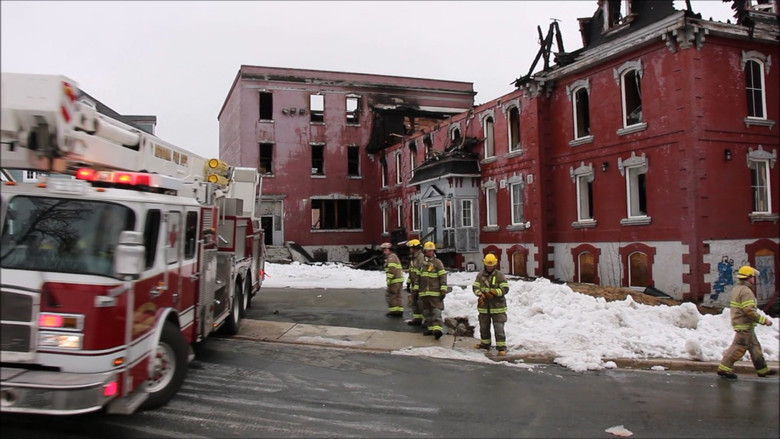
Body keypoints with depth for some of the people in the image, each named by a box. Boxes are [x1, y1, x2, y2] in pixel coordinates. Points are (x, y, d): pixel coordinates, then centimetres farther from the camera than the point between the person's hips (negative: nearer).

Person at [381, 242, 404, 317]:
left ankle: (393, 311, 1)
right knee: (397, 295, 14)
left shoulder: (391, 258, -12)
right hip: (399, 279, 10)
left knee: (390, 295, -2)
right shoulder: (395, 256, 21)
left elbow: (391, 270, -20)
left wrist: (388, 280, -18)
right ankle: (399, 311, 17)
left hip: (395, 280, -10)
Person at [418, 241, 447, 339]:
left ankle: (437, 329, -20)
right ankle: (431, 328, 18)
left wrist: (443, 291, -11)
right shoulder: (422, 263, 14)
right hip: (423, 292, 6)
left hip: (435, 292, -6)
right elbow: (419, 277, 21)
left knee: (436, 310, -12)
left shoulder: (438, 263, -2)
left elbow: (443, 277, -6)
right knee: (427, 311, 10)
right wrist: (417, 290, 19)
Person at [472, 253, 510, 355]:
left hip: (497, 306, -4)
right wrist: (480, 294, -18)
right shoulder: (480, 275, 4)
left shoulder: (499, 275, -5)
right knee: (484, 327, 17)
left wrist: (495, 292, -22)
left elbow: (505, 288, -8)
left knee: (499, 328, -5)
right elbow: (475, 287, 2)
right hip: (484, 306, 4)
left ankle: (501, 347, 0)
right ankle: (485, 343, 34)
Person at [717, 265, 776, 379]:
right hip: (745, 325, -10)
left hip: (740, 323, 10)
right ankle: (724, 368, -3)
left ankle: (762, 369, 26)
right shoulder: (746, 291, -19)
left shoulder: (736, 288, 12)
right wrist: (764, 320, -17)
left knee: (754, 346, 17)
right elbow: (749, 311, -25)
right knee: (739, 347, -5)